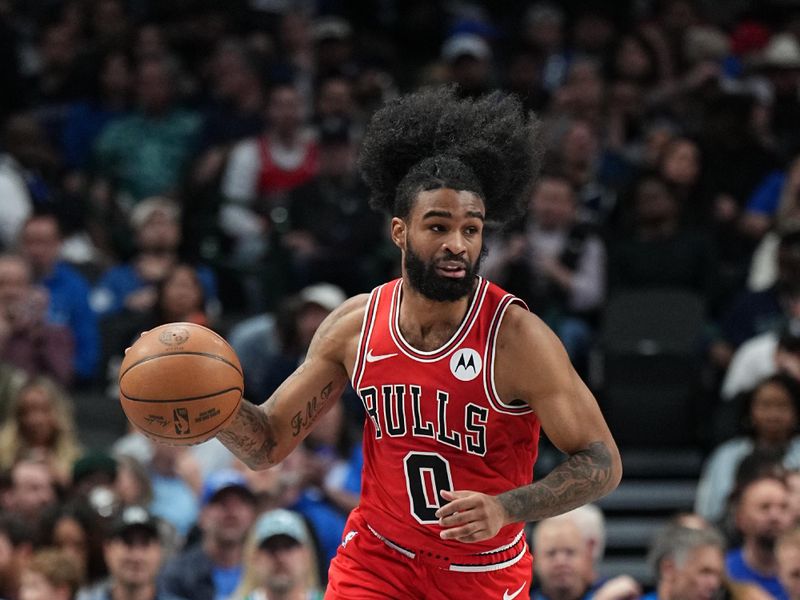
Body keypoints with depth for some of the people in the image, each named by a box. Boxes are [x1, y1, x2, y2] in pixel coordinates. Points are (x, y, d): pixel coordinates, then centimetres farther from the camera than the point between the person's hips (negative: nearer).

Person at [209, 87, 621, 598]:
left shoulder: (517, 336, -20)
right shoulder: (355, 325, -7)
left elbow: (603, 464, -17)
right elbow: (268, 445, 0)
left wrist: (505, 508, -32)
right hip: (378, 555, 2)